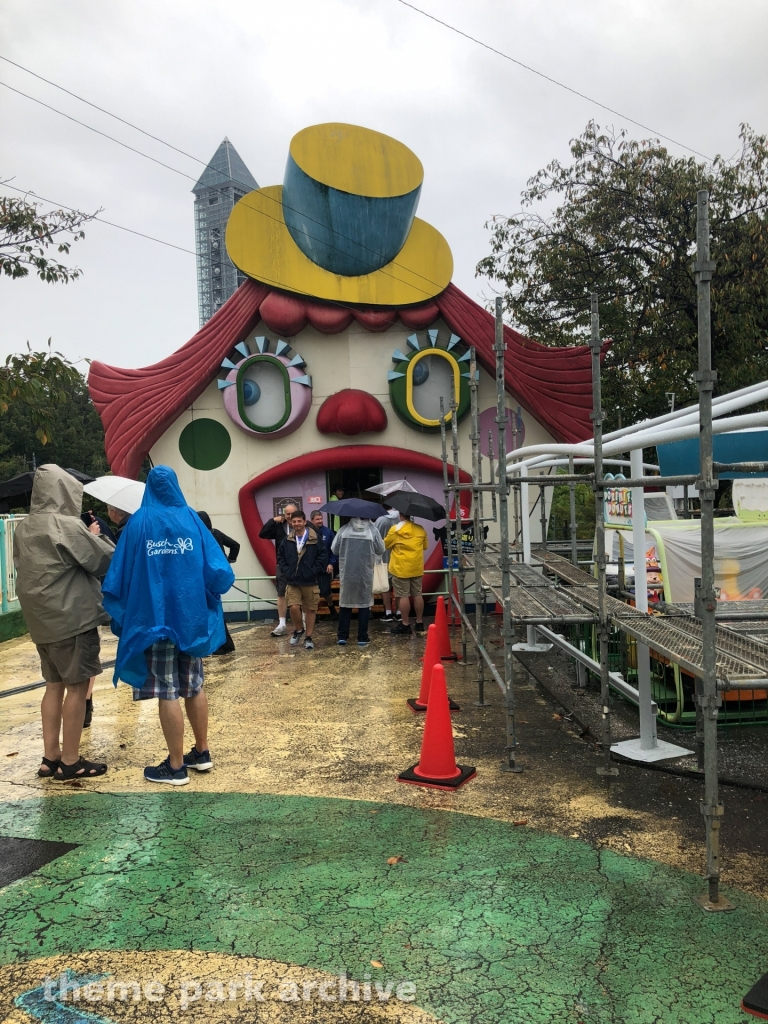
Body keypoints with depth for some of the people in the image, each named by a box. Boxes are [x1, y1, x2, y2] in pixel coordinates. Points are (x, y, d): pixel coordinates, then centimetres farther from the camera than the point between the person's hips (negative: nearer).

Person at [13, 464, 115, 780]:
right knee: (76, 687, 0)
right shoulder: (68, 525, -16)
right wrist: (97, 537, 8)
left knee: (54, 686, 15)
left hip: (41, 621, 8)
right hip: (72, 619, -8)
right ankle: (70, 762, 6)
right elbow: (107, 560, -11)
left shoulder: (23, 528, 8)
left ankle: (51, 757, 20)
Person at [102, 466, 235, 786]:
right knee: (194, 686, 16)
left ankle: (176, 766, 7)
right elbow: (220, 572, -6)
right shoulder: (192, 519, 0)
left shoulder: (138, 523, -6)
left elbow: (120, 574, -4)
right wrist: (203, 594, 13)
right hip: (191, 616, 3)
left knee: (167, 693, 1)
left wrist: (121, 611, 11)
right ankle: (201, 752, 25)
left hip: (154, 618, -3)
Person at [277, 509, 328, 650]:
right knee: (294, 607, -10)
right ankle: (298, 630, 18)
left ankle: (308, 637, 19)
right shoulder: (287, 540, 4)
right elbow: (280, 557, 12)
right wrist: (286, 571, -1)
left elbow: (323, 556, -6)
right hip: (292, 582, 2)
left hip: (310, 582, -1)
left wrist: (314, 571, -12)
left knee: (310, 610, 6)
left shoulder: (315, 539, -6)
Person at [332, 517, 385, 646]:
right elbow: (381, 550, 3)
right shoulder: (372, 530, -3)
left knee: (344, 603, 12)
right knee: (364, 604, 7)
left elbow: (334, 550, 2)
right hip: (365, 574, -1)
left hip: (346, 573, 1)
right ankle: (362, 638, 8)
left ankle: (342, 636, 12)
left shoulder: (344, 529, -2)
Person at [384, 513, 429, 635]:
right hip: (417, 567, 5)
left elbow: (385, 545, 0)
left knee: (403, 596, -1)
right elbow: (425, 546, 16)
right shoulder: (420, 529, 4)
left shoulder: (396, 529, -11)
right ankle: (419, 623, 18)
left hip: (401, 568, -5)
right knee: (417, 595, 12)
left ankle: (405, 625, 1)